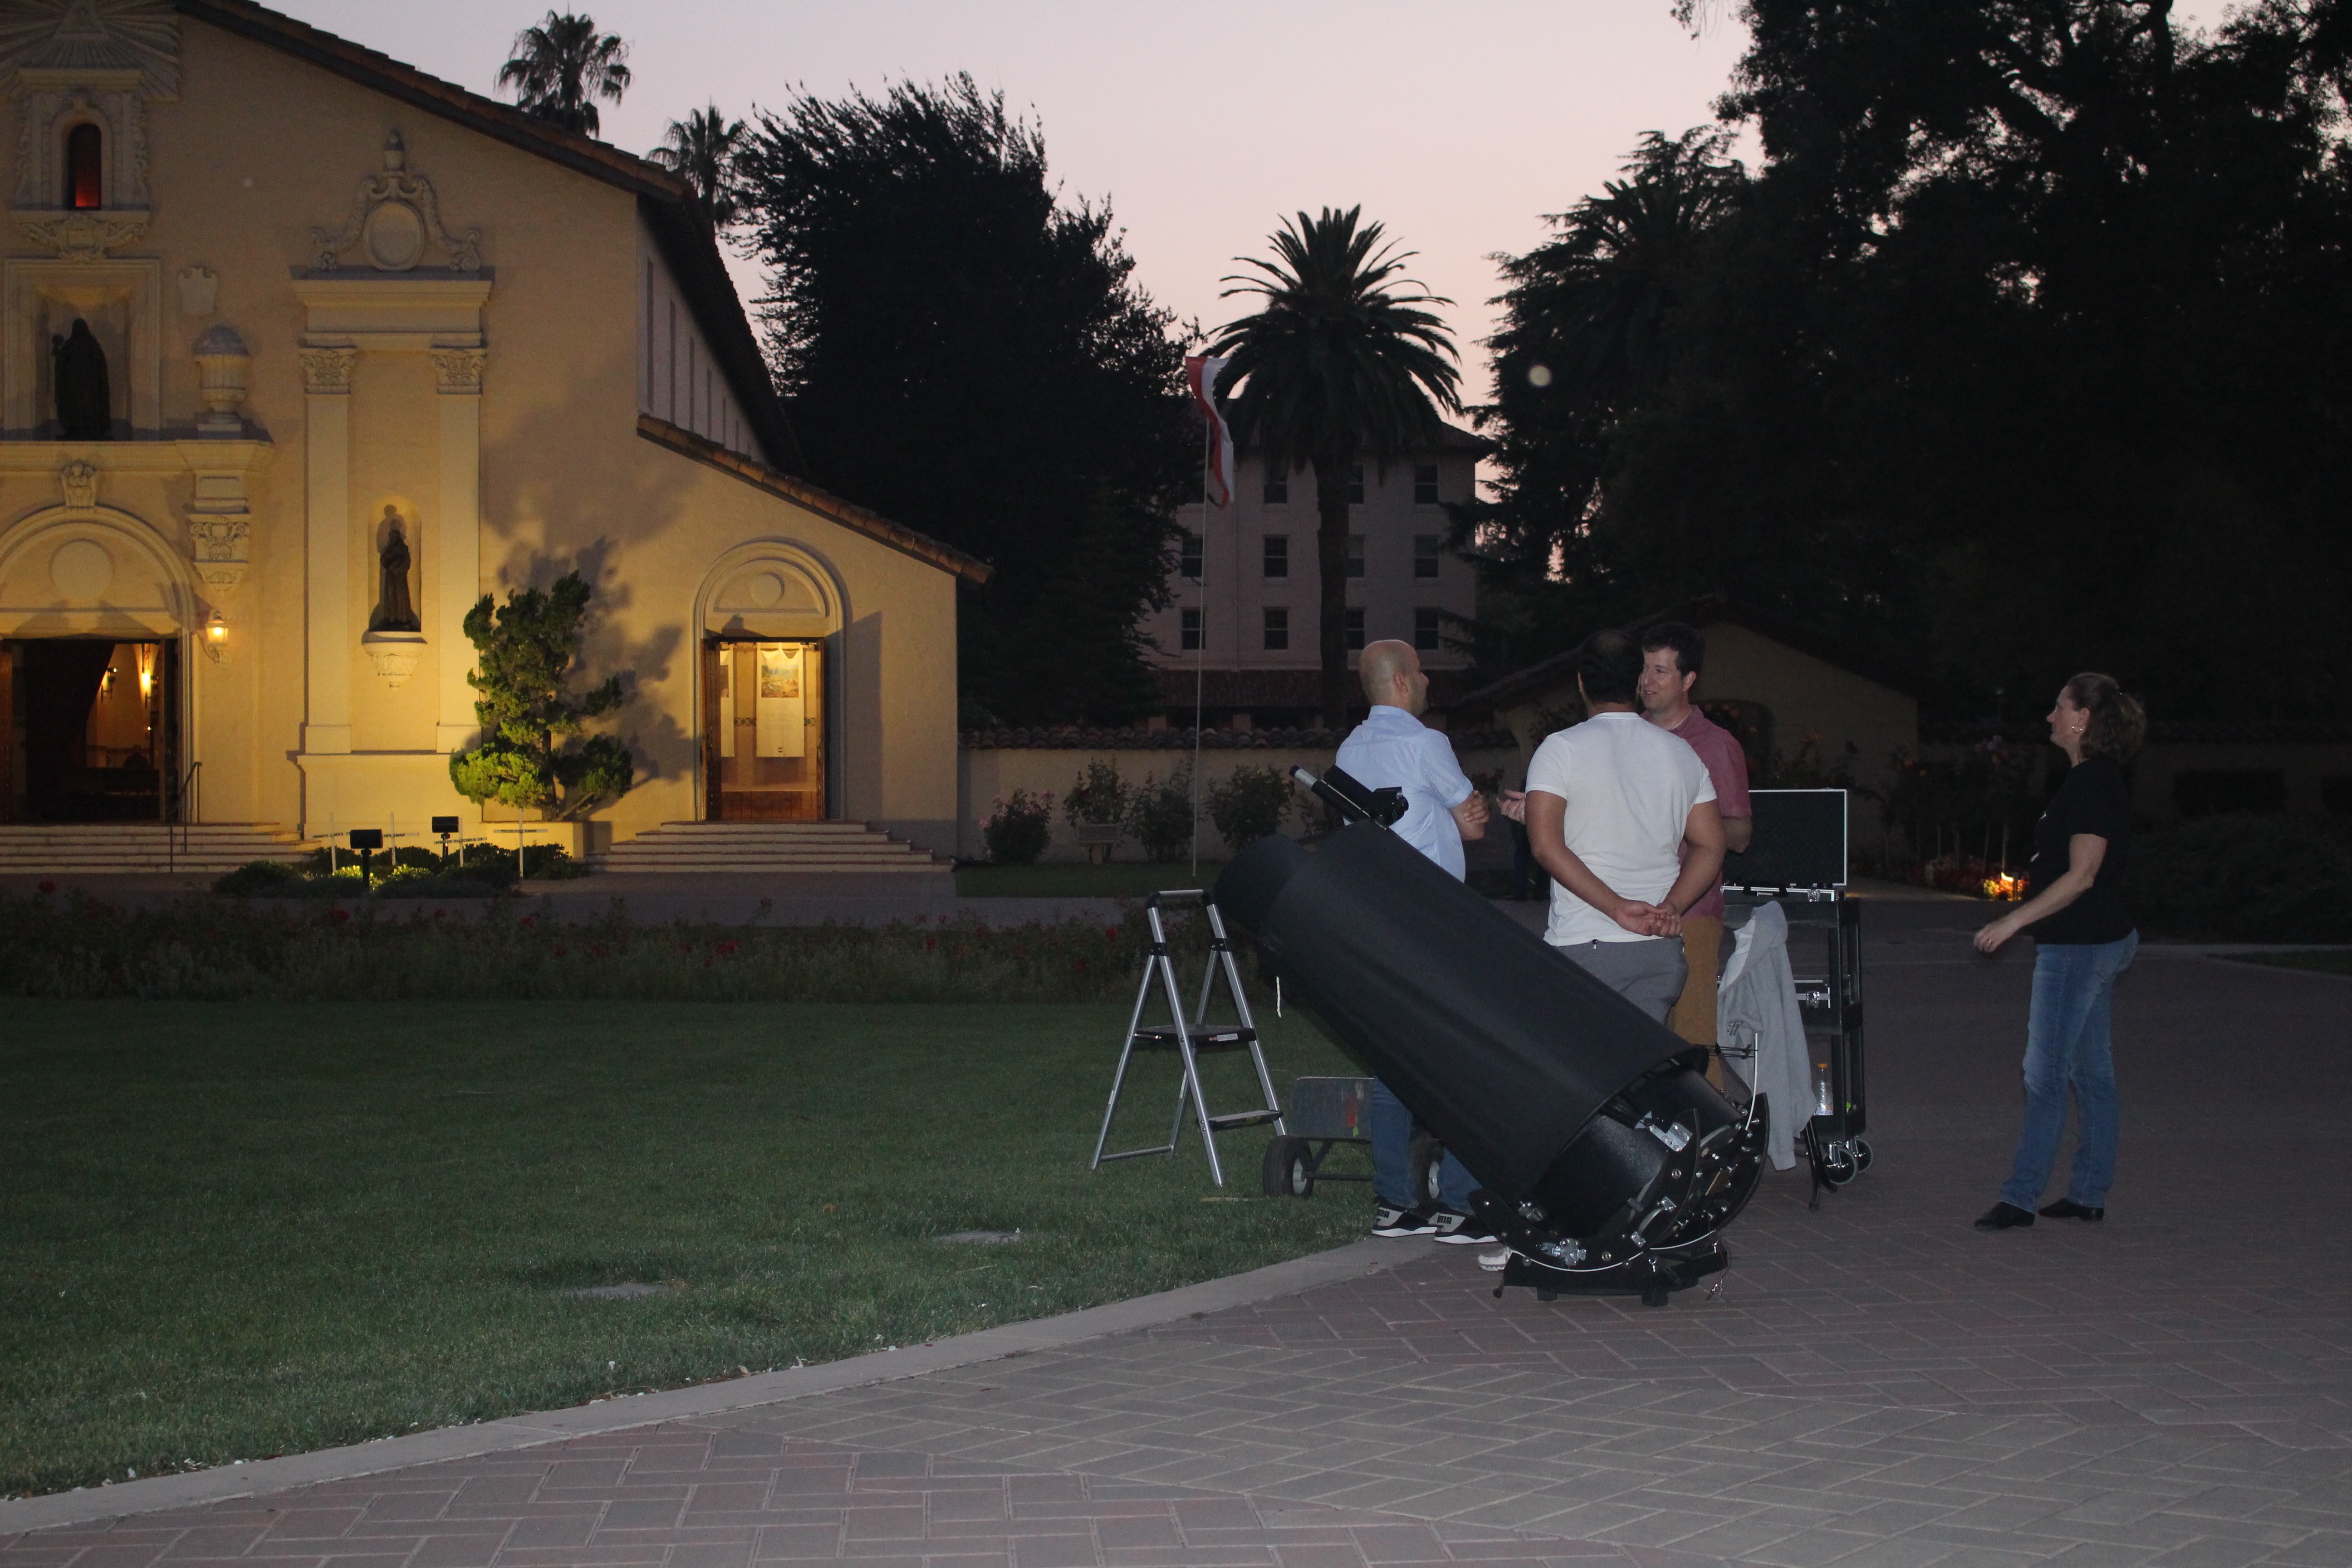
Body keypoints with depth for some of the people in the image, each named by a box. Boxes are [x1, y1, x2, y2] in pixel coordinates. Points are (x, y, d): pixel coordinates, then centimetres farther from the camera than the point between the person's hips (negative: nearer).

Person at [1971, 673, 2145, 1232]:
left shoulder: (2090, 784, -17)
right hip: (2100, 940, 11)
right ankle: (2090, 1192, 16)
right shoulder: (2101, 779, 13)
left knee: (2045, 1074, -7)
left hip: (2079, 945, -11)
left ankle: (2021, 1197, -5)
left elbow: (2081, 876, -23)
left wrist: (2013, 921, -22)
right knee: (2092, 1072, 12)